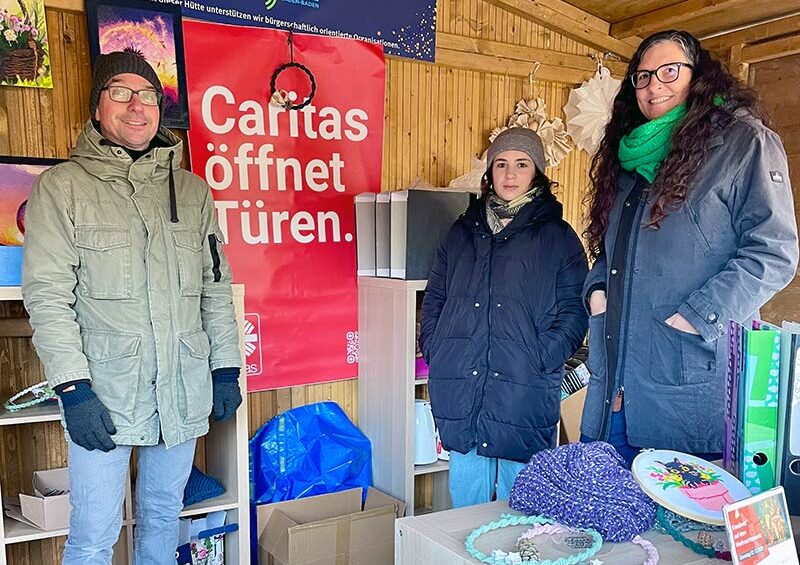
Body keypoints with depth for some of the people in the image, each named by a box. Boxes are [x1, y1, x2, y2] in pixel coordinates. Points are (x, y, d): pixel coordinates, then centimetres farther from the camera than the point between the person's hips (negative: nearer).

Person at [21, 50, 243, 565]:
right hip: (104, 392, -3)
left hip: (184, 392, 4)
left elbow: (216, 288, 11)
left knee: (163, 516, 17)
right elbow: (47, 295, -6)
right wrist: (73, 387, -13)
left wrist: (226, 367, 7)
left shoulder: (193, 191, 9)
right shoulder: (62, 187, -1)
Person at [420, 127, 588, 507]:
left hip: (524, 392, -3)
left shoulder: (558, 237, 6)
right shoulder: (463, 232, 16)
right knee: (465, 503, 12)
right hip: (459, 389, 3)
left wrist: (540, 359, -13)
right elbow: (434, 298, 15)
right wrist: (434, 351, 1)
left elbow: (574, 310, -1)